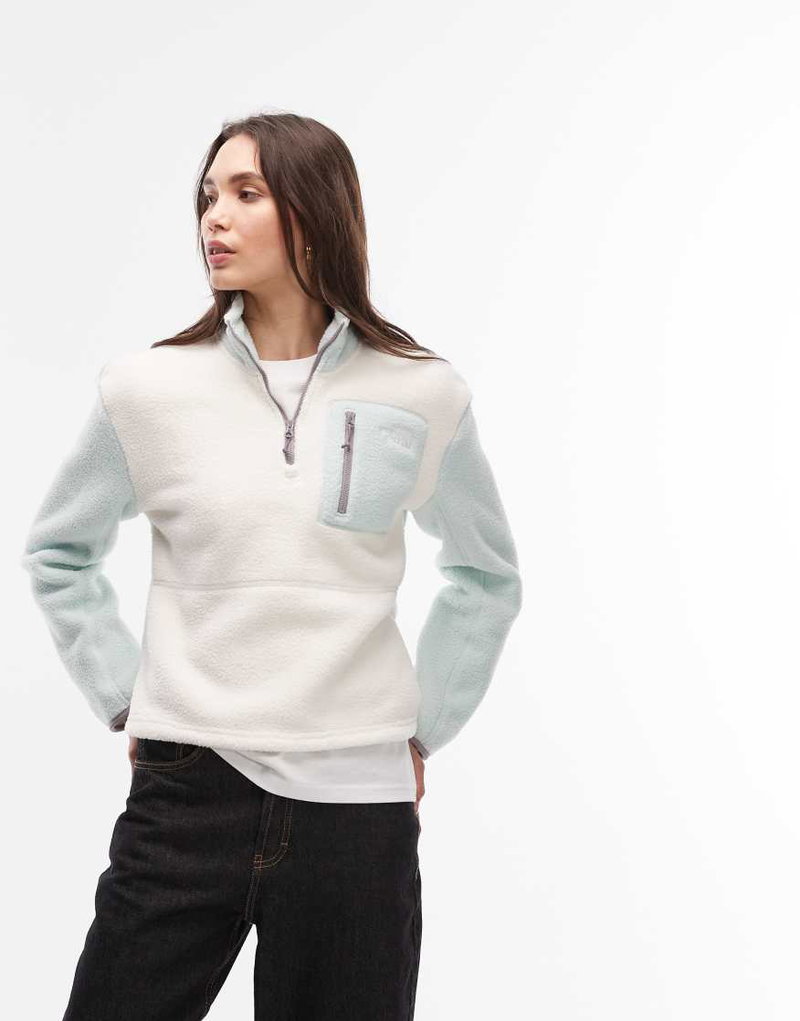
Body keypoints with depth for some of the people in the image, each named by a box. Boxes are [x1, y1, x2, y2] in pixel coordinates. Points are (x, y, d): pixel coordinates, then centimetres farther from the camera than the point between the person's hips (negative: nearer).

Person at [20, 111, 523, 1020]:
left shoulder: (422, 395, -1)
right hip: (187, 790, 0)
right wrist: (125, 698, 6)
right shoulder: (147, 388, -1)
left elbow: (488, 577, 14)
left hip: (359, 806, 0)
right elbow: (57, 552, 14)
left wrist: (424, 728, 9)